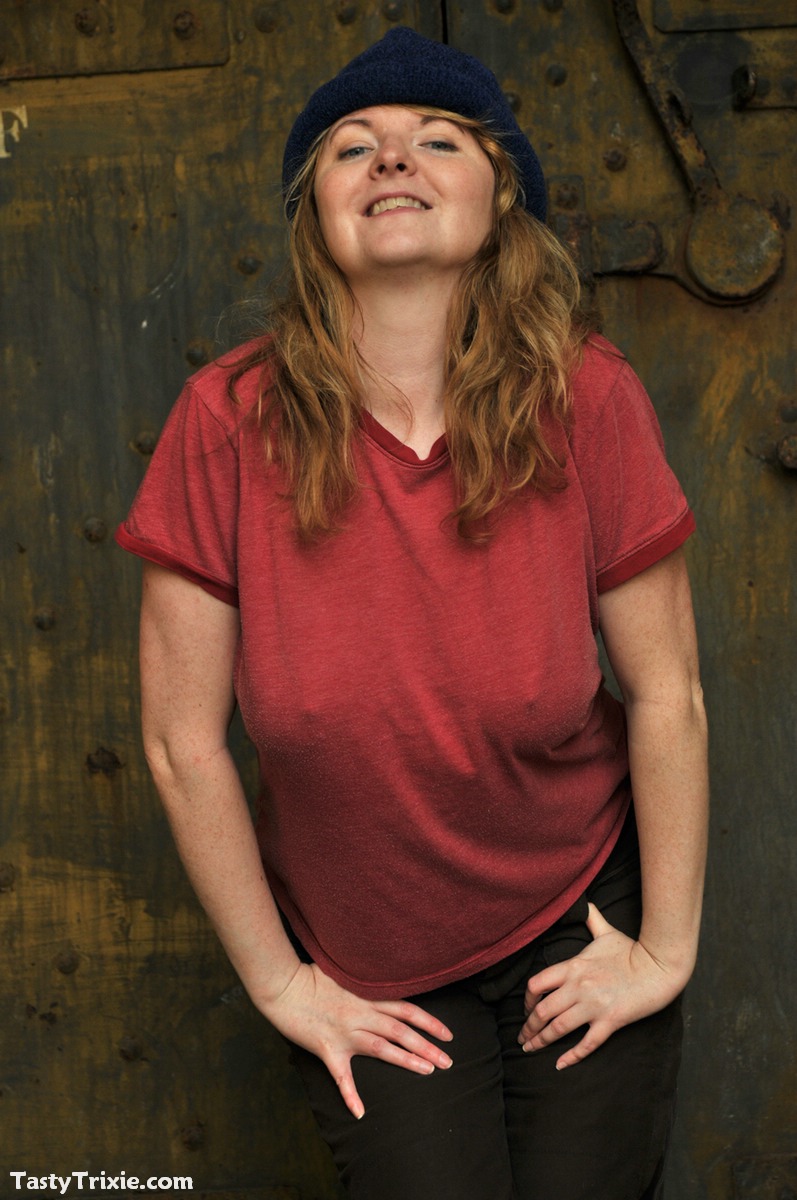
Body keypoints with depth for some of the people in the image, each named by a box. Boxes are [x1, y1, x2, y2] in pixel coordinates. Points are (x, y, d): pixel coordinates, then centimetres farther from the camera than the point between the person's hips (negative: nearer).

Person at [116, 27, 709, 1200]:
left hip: (576, 917, 1)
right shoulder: (231, 422, -17)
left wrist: (667, 950, -4)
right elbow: (185, 740, -11)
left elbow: (666, 694, -9)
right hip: (370, 973, 0)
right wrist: (278, 981, -4)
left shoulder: (586, 398, -16)